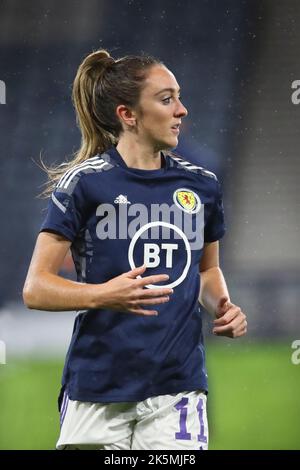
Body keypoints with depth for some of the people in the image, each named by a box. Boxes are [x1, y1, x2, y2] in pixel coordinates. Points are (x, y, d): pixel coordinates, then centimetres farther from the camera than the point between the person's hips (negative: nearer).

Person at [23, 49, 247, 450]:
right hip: (97, 387, -3)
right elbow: (35, 288, -8)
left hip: (178, 384, 3)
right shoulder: (84, 183, -6)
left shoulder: (202, 185, 8)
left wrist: (222, 306, 3)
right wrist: (103, 295, -25)